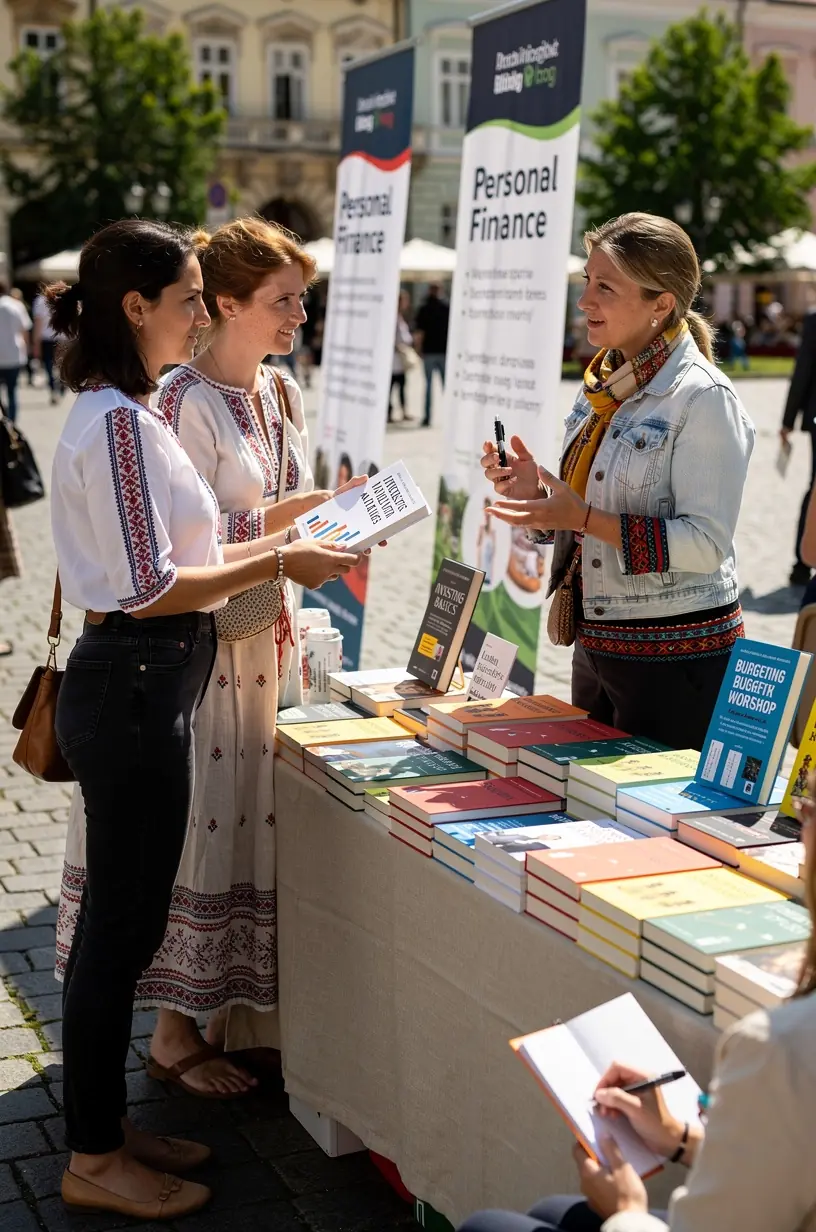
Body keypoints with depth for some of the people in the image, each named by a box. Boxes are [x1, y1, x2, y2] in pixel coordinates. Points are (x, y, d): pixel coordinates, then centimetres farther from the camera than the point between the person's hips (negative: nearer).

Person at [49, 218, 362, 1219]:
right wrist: (276, 565, -13)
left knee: (124, 920, 17)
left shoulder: (119, 413, 15)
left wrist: (274, 546, 12)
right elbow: (148, 590, -20)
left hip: (137, 684, 10)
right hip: (134, 688, -10)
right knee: (122, 924, 1)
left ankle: (106, 1128, 30)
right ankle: (94, 1163, 16)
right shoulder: (120, 421, -17)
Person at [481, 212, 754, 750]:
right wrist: (538, 491, -3)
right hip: (598, 642, 8)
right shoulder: (604, 386, 9)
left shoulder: (703, 398, -15)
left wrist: (583, 518, -24)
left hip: (675, 657, -8)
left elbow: (706, 544, -20)